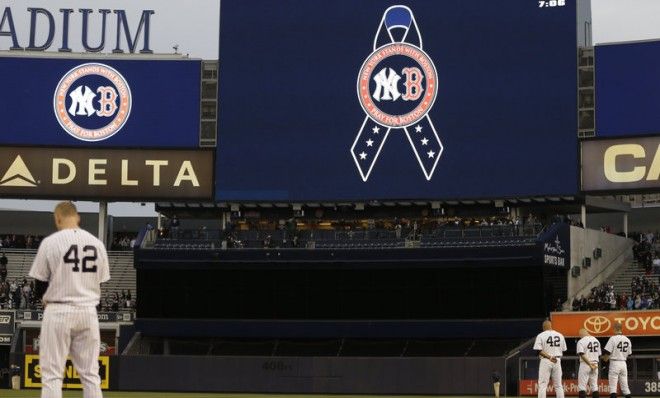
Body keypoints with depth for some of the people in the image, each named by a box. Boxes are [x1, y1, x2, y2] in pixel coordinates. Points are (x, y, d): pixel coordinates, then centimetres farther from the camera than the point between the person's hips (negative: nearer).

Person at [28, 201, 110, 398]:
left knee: (52, 374, 0)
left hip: (58, 312, -4)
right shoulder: (97, 243, 6)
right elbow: (100, 282, 10)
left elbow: (40, 285, -1)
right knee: (90, 374, 8)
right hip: (88, 312, 4)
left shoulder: (50, 242, -7)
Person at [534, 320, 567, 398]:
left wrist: (549, 357, -17)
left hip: (545, 361, -3)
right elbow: (563, 350, 12)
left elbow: (539, 350, -13)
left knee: (542, 385, -2)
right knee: (558, 385, 9)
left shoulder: (541, 336, -2)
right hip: (557, 361, 3)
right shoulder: (560, 335, 9)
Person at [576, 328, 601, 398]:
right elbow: (599, 355, 14)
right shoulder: (596, 340, 12)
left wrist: (590, 364, -18)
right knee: (594, 386, 9)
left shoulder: (581, 341, -7)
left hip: (585, 364, -6)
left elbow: (582, 355, -17)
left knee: (582, 386, -3)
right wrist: (593, 364, 10)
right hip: (595, 364, 6)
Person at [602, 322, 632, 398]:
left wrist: (605, 358, 9)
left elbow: (608, 352, -11)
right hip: (624, 363, 6)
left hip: (614, 363, -6)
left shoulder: (613, 338, -10)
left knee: (613, 386, -6)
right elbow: (628, 353, 12)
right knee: (625, 385, 10)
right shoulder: (627, 340, 8)